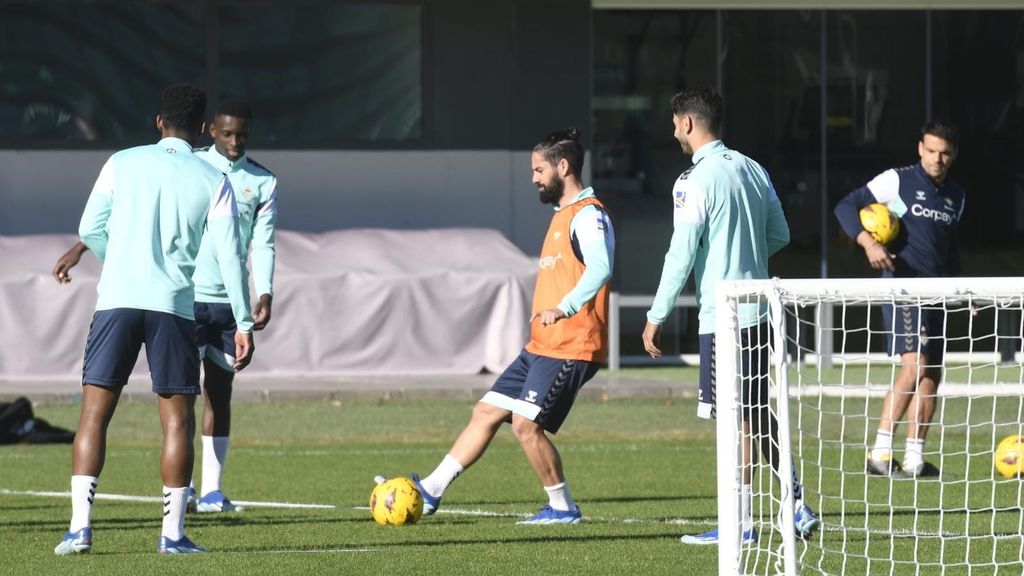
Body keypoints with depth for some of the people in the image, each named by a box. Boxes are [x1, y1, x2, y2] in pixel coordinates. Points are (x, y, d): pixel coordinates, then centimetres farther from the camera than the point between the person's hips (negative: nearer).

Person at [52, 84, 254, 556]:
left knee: (95, 411, 3)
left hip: (117, 299, 1)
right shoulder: (213, 182, 5)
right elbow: (229, 256, 2)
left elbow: (90, 230, 7)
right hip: (174, 305, -1)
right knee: (177, 419, 6)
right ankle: (172, 534, 1)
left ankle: (80, 526, -7)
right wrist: (244, 324, 6)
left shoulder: (122, 163, 7)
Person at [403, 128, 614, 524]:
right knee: (486, 412, 7)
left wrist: (563, 308, -34)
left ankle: (563, 507, 0)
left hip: (570, 348, -10)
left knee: (526, 423, -13)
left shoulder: (588, 215, -12)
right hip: (542, 345, 10)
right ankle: (431, 491, 9)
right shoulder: (563, 215, 21)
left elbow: (599, 268, -28)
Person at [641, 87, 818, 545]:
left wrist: (656, 317, -8)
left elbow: (681, 256, -15)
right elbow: (780, 235, 18)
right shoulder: (752, 170, 10)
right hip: (758, 310, 8)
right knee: (758, 413, 16)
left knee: (736, 418, -4)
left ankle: (741, 523, 0)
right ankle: (797, 505, 16)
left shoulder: (695, 181, -14)